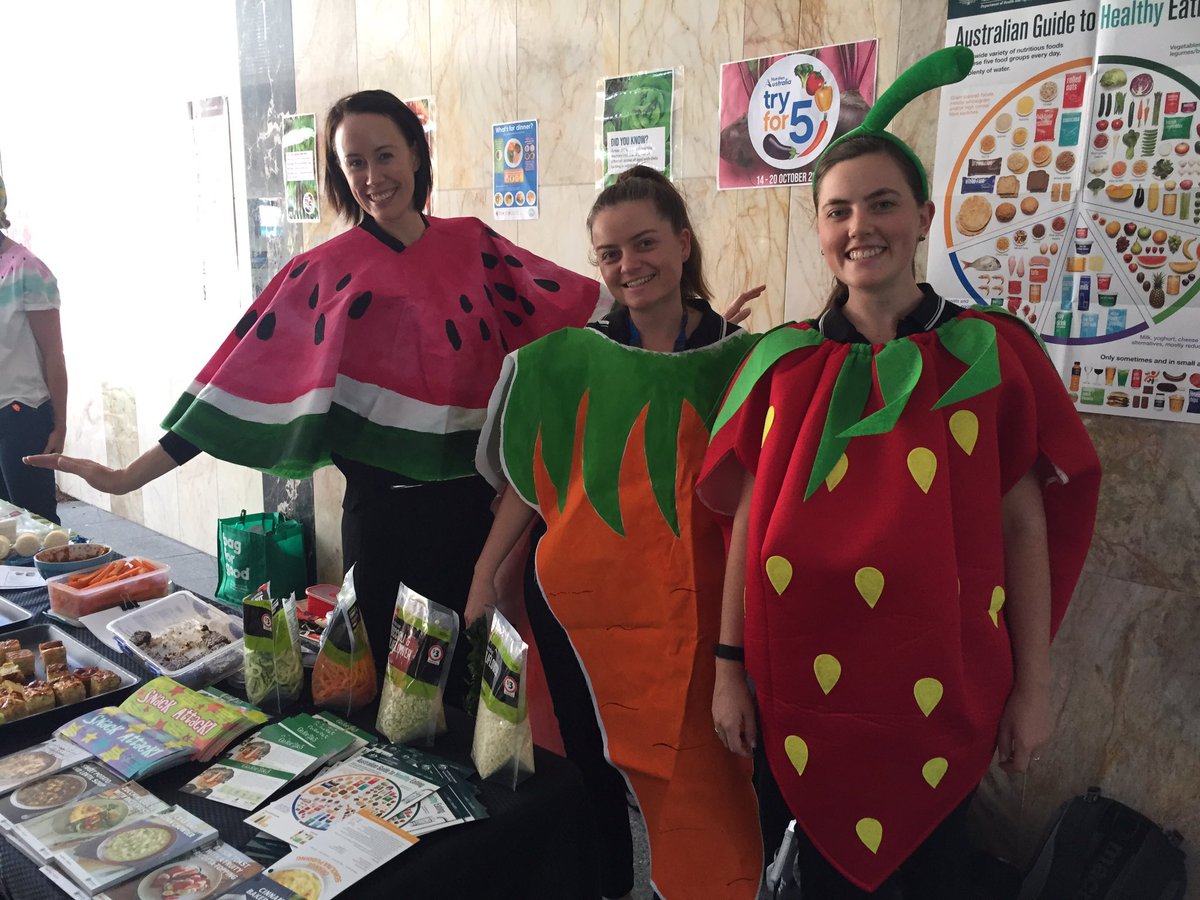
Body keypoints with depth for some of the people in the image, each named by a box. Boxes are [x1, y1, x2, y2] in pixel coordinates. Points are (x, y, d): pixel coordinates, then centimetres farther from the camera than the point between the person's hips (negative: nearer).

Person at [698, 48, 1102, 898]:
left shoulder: (992, 354, -5)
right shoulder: (781, 364, -1)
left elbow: (1025, 527, -2)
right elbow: (749, 522, 2)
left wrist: (1033, 687, 0)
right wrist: (729, 666, 1)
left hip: (937, 690, -1)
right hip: (796, 688, 2)